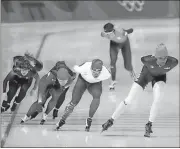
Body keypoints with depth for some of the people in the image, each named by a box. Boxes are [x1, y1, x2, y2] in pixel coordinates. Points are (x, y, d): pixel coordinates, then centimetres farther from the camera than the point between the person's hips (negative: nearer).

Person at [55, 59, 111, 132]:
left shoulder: (105, 74, -34)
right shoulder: (84, 69, -40)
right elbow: (75, 67, -17)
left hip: (95, 84, 1)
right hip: (83, 80, -1)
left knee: (97, 96, -30)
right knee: (74, 101, -7)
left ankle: (89, 119, -14)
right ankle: (62, 120, 17)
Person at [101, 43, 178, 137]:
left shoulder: (173, 62, -36)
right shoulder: (149, 60, -38)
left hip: (159, 76, 1)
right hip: (146, 74, -1)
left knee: (158, 99, -25)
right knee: (128, 100, -2)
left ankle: (149, 125, -6)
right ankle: (110, 121, 12)